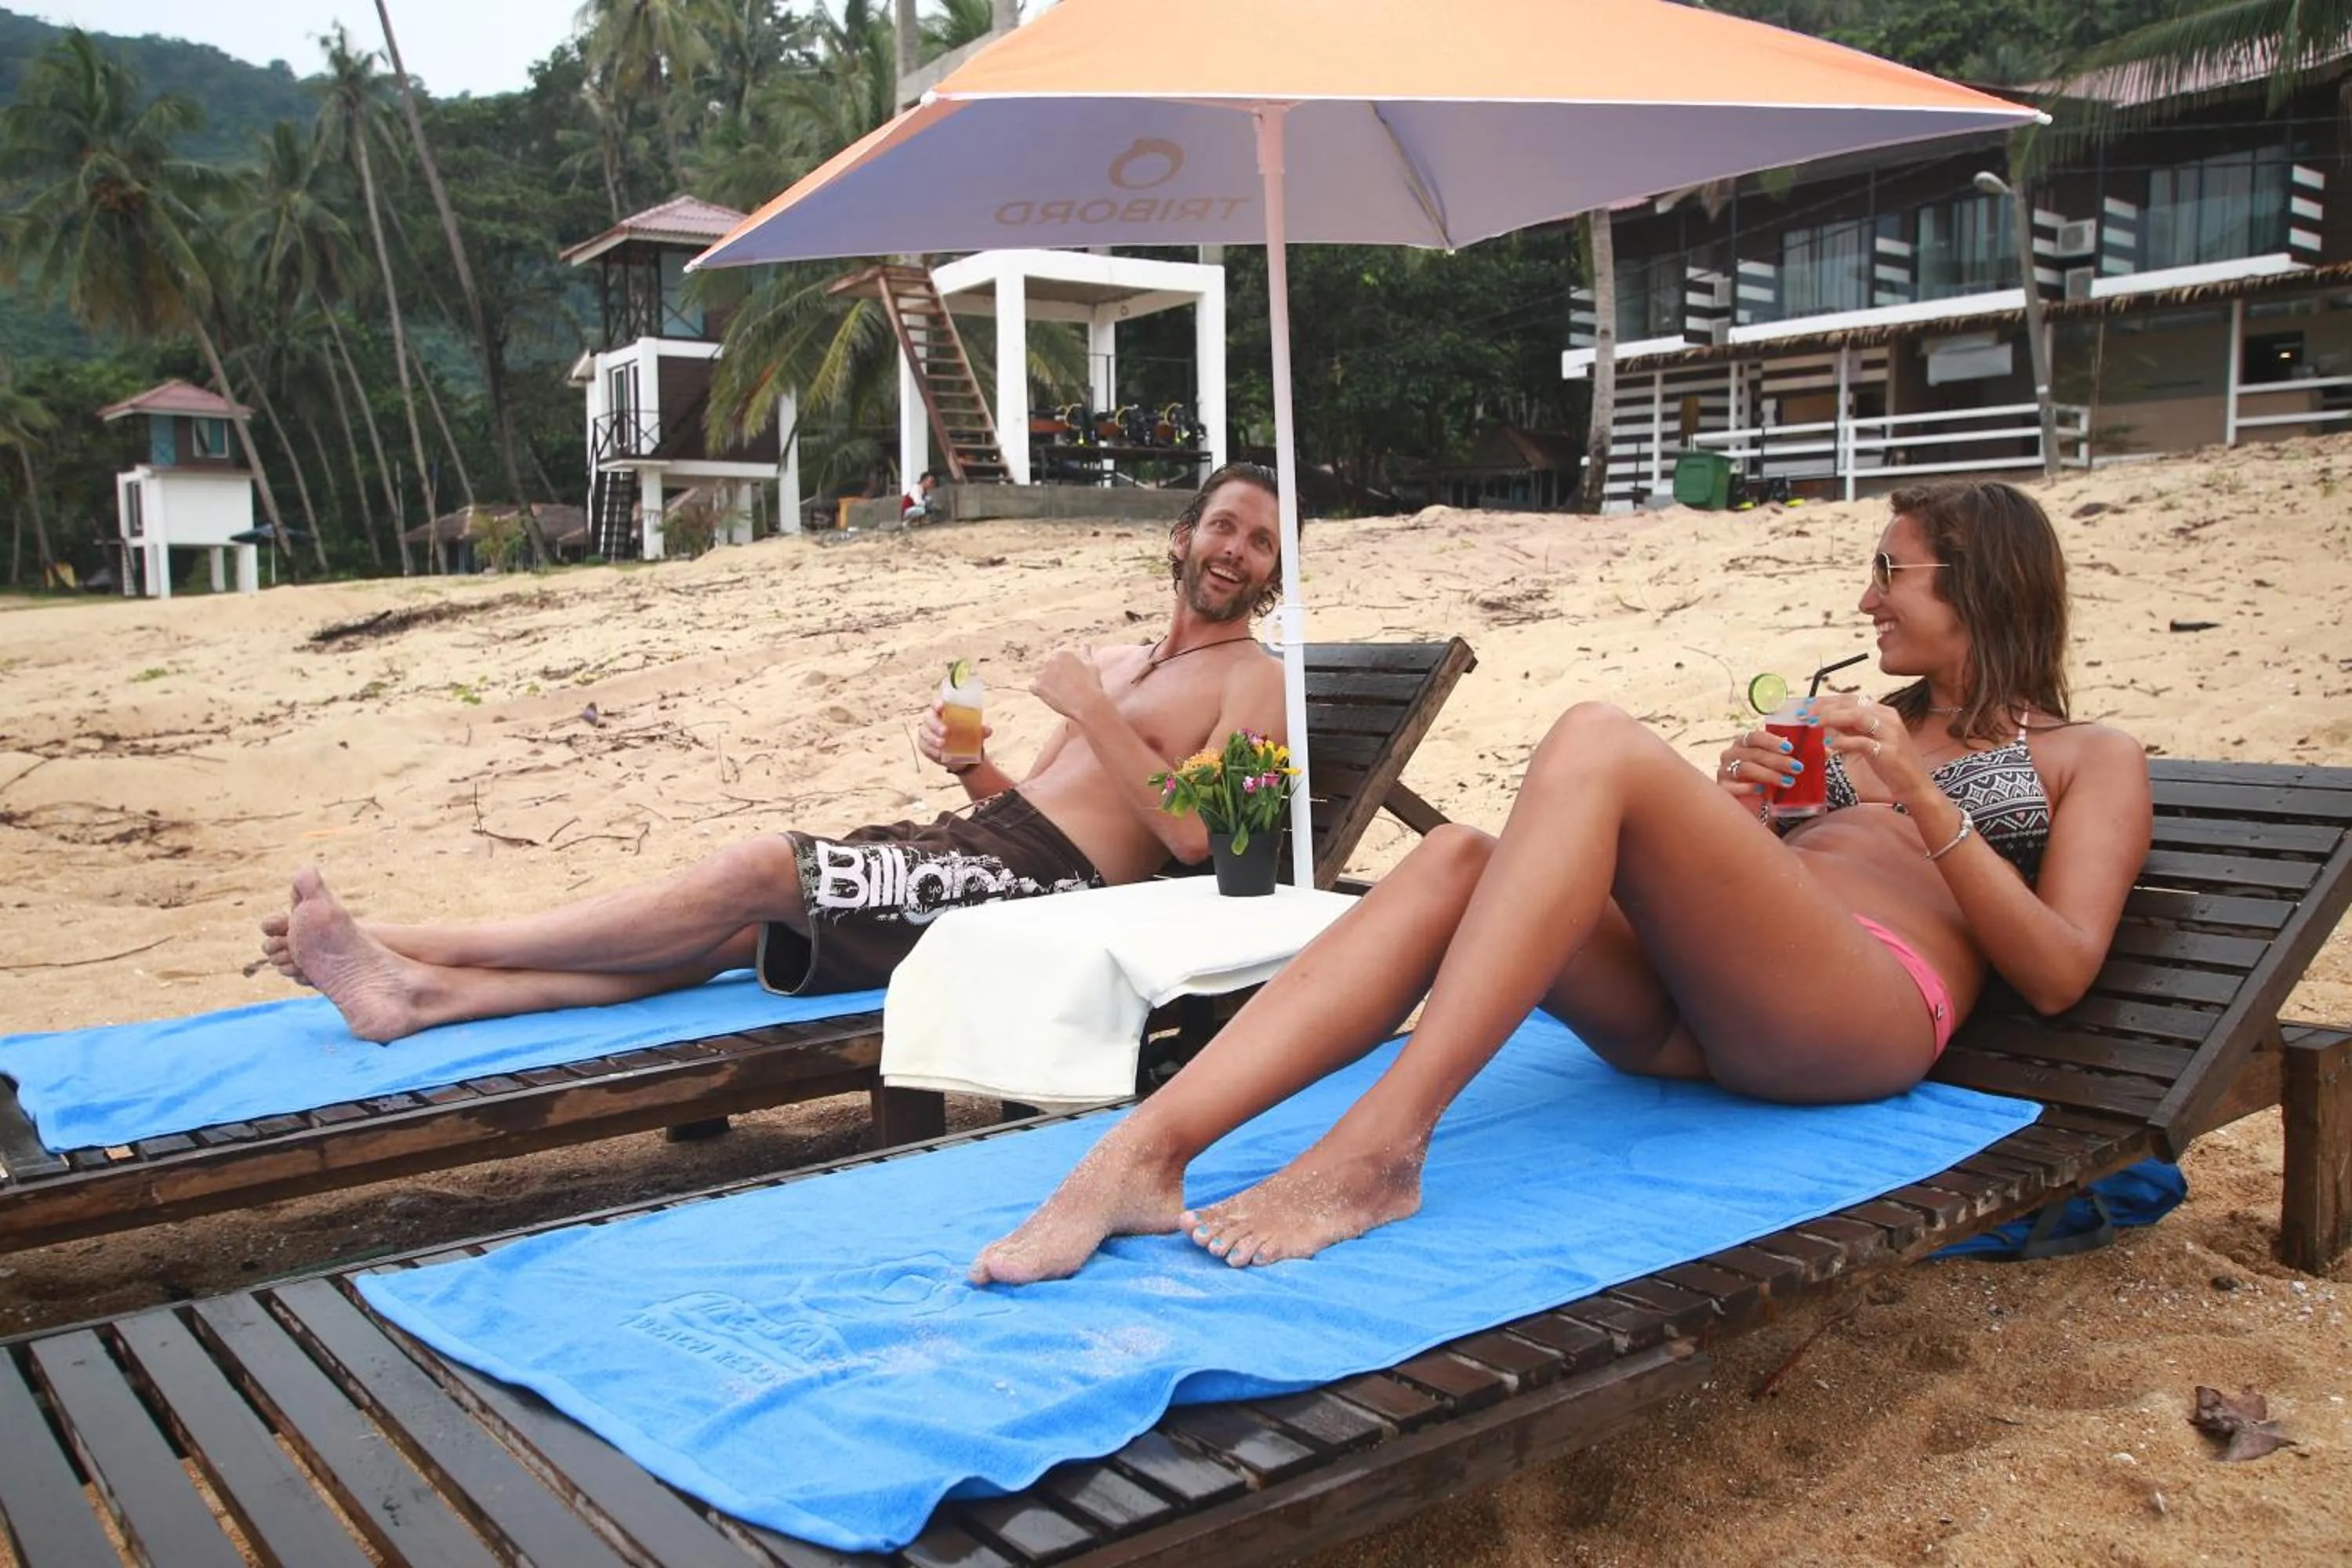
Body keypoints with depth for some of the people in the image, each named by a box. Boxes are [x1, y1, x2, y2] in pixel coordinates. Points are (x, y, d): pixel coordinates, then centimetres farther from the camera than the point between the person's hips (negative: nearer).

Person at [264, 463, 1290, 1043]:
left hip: (1047, 879, -7)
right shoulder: (1112, 662, 26)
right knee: (734, 931, -11)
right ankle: (420, 993, -16)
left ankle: (412, 948, -14)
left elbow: (1193, 835, -14)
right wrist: (970, 764, 3)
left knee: (756, 875, -18)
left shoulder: (1254, 682, 2)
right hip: (986, 839, 7)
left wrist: (1092, 715, -13)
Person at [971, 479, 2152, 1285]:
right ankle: (1145, 1150, -39)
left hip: (1870, 1013, -5)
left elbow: (2058, 973, 4)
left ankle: (1380, 1147, -38)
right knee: (1459, 858, -24)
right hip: (1686, 1018, 6)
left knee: (1599, 745, -29)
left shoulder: (2092, 760, 20)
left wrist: (1924, 801, -6)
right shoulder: (1863, 724, 35)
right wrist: (1734, 814, 8)